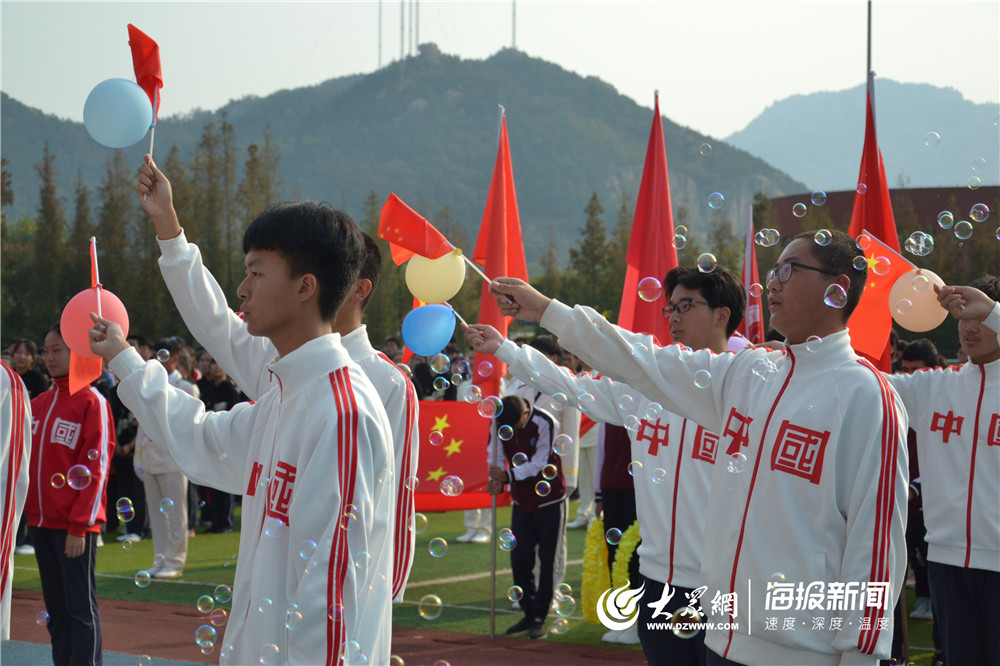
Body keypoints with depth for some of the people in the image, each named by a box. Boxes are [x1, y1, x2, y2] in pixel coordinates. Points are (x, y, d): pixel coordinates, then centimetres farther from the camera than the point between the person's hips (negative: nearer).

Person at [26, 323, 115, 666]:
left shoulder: (92, 402, -6)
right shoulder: (39, 403, 13)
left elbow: (96, 467, -10)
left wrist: (80, 525, -13)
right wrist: (29, 512, 5)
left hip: (75, 525, -6)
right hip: (41, 520, 6)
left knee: (80, 607, -4)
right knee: (55, 609, 10)